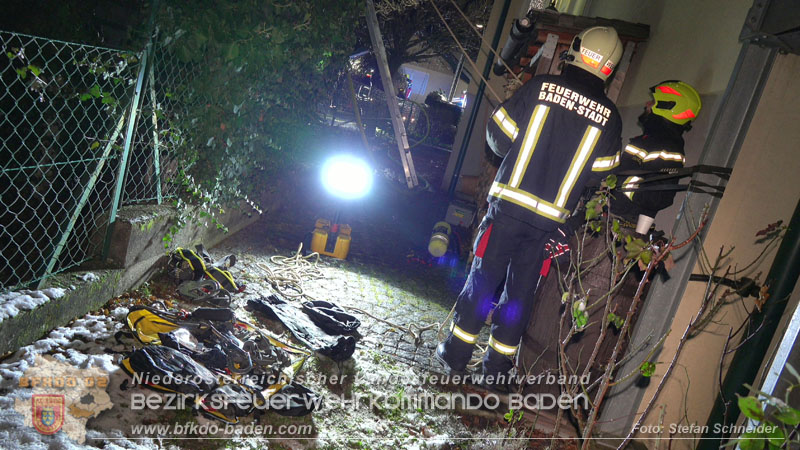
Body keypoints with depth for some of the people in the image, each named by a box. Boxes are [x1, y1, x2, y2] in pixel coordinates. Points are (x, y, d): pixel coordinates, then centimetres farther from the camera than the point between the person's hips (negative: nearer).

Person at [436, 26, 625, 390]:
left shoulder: (541, 86, -6)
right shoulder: (609, 117, 1)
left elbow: (498, 135, -3)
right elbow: (599, 173, 7)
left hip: (508, 205, -2)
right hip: (550, 219, 2)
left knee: (483, 279, 9)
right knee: (520, 293, 12)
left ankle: (456, 354, 18)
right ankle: (497, 368, 21)